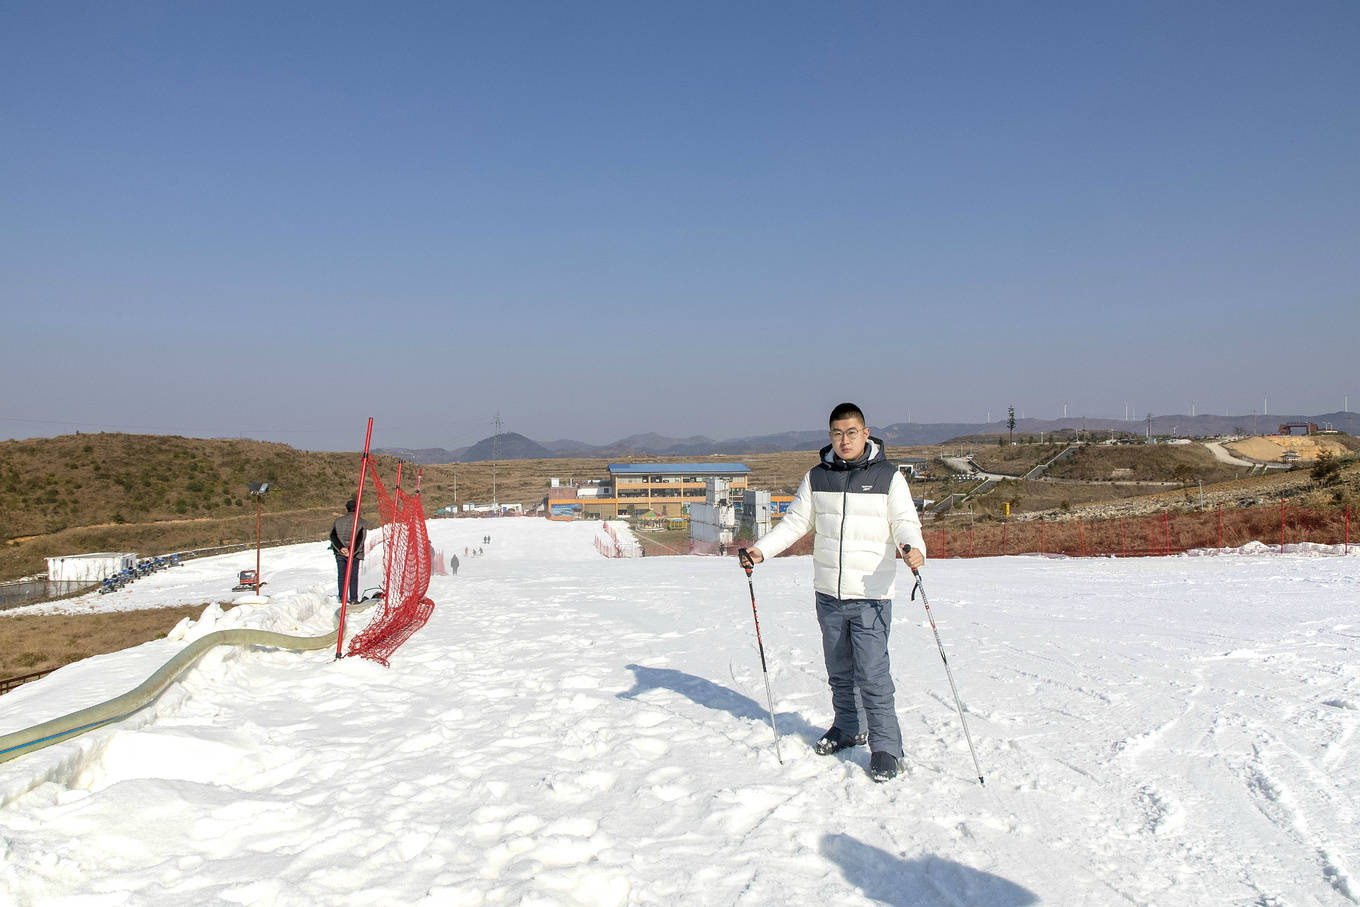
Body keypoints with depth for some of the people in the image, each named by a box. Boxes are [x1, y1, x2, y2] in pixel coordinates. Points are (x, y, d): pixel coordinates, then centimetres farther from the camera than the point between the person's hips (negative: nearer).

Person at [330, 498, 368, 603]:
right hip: (354, 554, -2)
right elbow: (360, 539, -15)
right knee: (353, 576, 5)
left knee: (341, 575, 11)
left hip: (340, 552, 2)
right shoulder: (361, 522, -3)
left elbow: (333, 535, -5)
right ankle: (353, 599, 4)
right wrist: (352, 551, -18)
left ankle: (342, 597, 12)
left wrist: (340, 547, -14)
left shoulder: (338, 521, 5)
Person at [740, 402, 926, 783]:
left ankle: (886, 747, 3)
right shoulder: (817, 477, 7)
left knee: (872, 673, -8)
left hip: (871, 594, -4)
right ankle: (849, 727, 34)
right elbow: (795, 522, 11)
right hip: (828, 593, 4)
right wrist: (760, 549, -1)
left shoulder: (888, 476, -2)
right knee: (839, 670, 16)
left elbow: (905, 521, -8)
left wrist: (914, 547, -30)